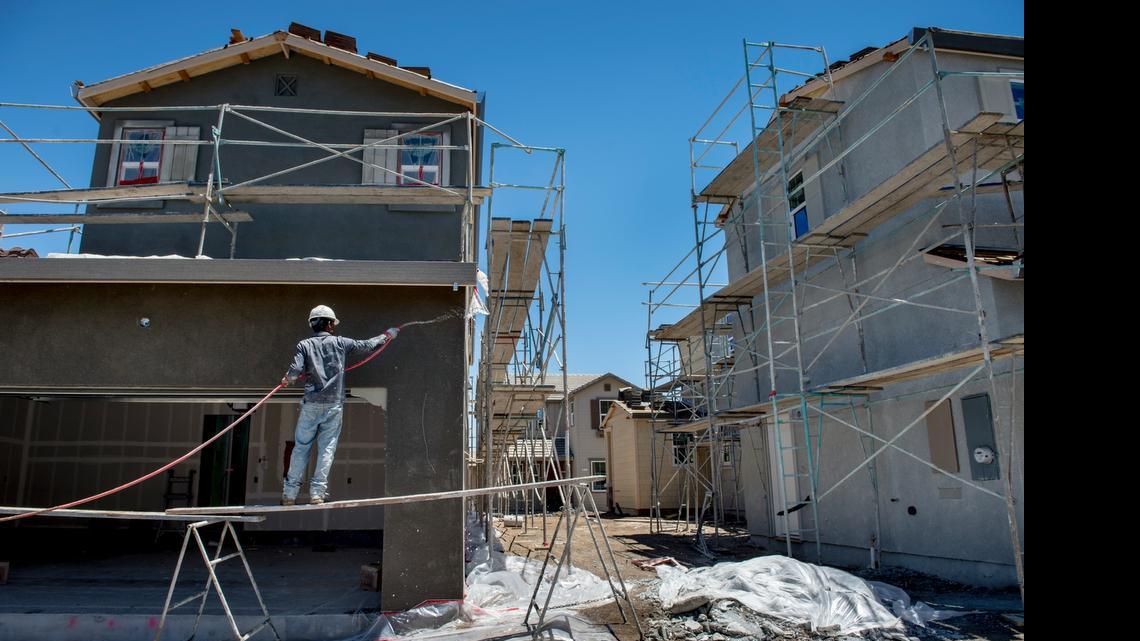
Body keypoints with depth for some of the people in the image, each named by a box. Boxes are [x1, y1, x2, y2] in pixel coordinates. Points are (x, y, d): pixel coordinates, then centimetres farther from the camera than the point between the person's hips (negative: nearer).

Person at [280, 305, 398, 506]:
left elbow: (295, 370, -9)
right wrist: (386, 336, 28)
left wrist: (287, 380, 14)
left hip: (311, 404, 1)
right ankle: (317, 492, 2)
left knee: (301, 447, 8)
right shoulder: (340, 343, 4)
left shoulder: (304, 345, 4)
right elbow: (367, 346, 13)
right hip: (334, 405, -1)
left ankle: (290, 493, 10)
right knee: (327, 448, 4)